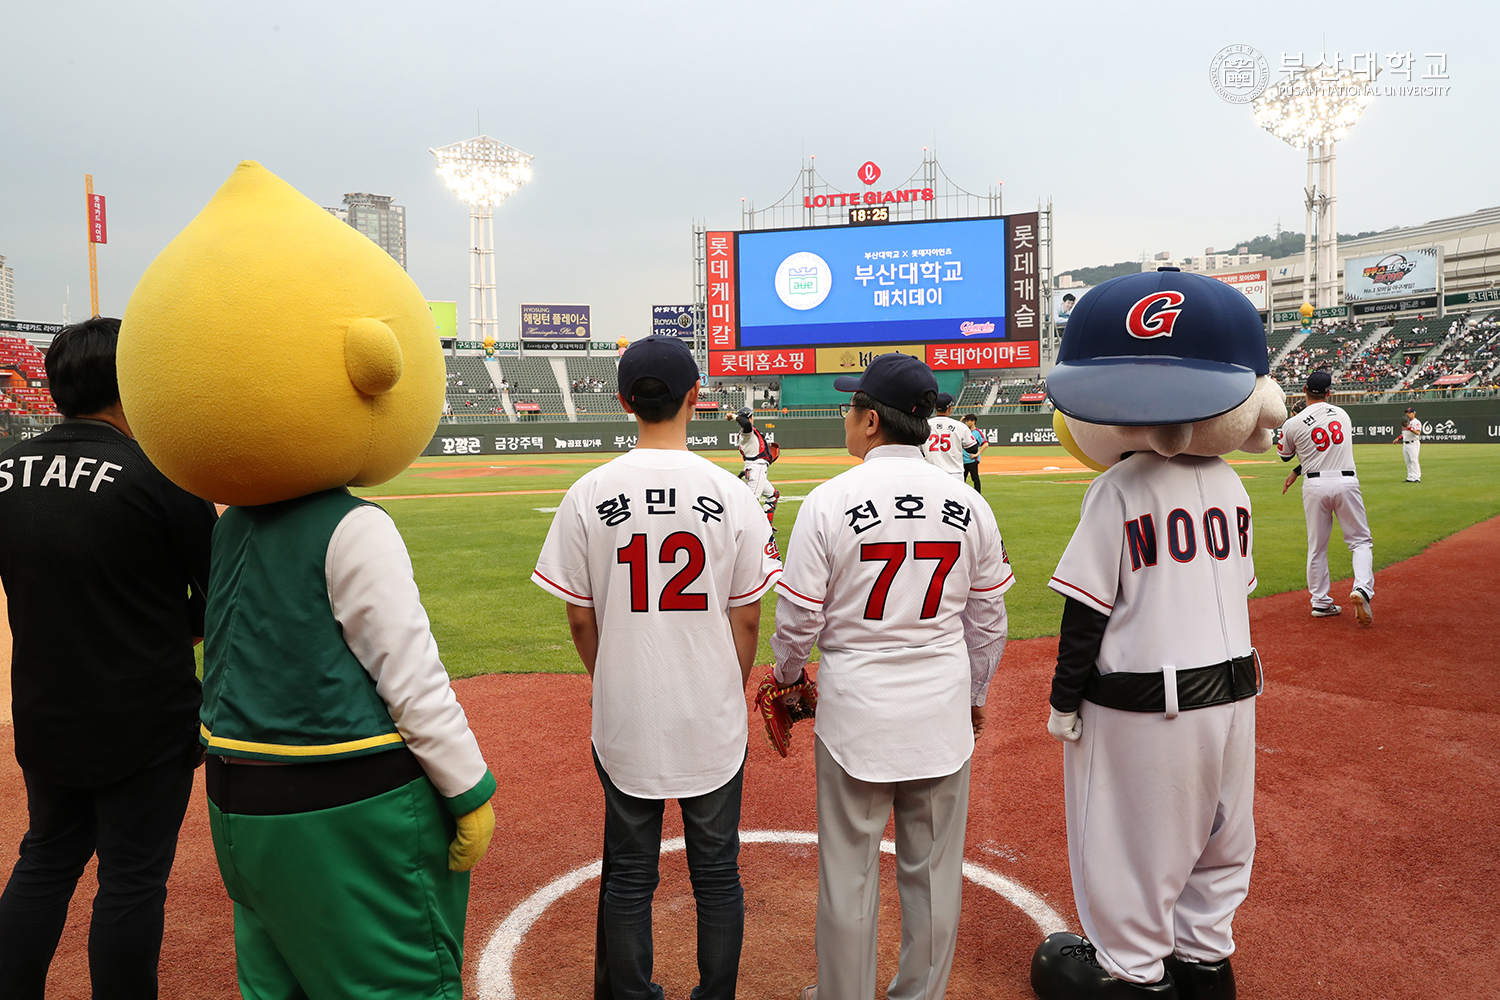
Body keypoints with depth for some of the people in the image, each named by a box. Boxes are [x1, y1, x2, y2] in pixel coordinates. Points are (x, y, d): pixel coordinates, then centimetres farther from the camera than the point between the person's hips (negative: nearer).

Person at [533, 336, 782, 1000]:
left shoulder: (588, 495, -8)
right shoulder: (730, 493, -9)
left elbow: (579, 617, -2)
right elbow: (747, 618, -4)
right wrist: (733, 694, 11)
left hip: (624, 719, 1)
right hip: (712, 719, 0)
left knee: (628, 873, 16)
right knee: (716, 872, 16)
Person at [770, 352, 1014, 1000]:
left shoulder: (830, 501, -13)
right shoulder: (968, 504, -3)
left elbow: (797, 616, -9)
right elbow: (988, 619, 5)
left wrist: (786, 672, 12)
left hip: (855, 706, -3)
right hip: (942, 712, 3)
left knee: (848, 870, 12)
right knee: (934, 870, 16)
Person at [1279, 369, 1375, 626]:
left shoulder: (1294, 424, -4)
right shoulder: (1342, 414, 9)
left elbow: (1284, 455, 12)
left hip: (1315, 485, -1)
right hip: (1346, 482, 1)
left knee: (1317, 547, 10)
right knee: (1361, 541, 9)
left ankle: (1320, 603, 15)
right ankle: (1362, 588, -14)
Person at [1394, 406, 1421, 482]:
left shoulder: (1416, 422, -7)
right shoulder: (1405, 422, 19)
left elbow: (1418, 432, -23)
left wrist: (1409, 427, -30)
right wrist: (1398, 438, 12)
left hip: (1413, 443, -8)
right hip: (1405, 444, 8)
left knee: (1414, 461, -12)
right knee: (1408, 462, 8)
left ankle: (1417, 478, -12)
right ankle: (1410, 478, 12)